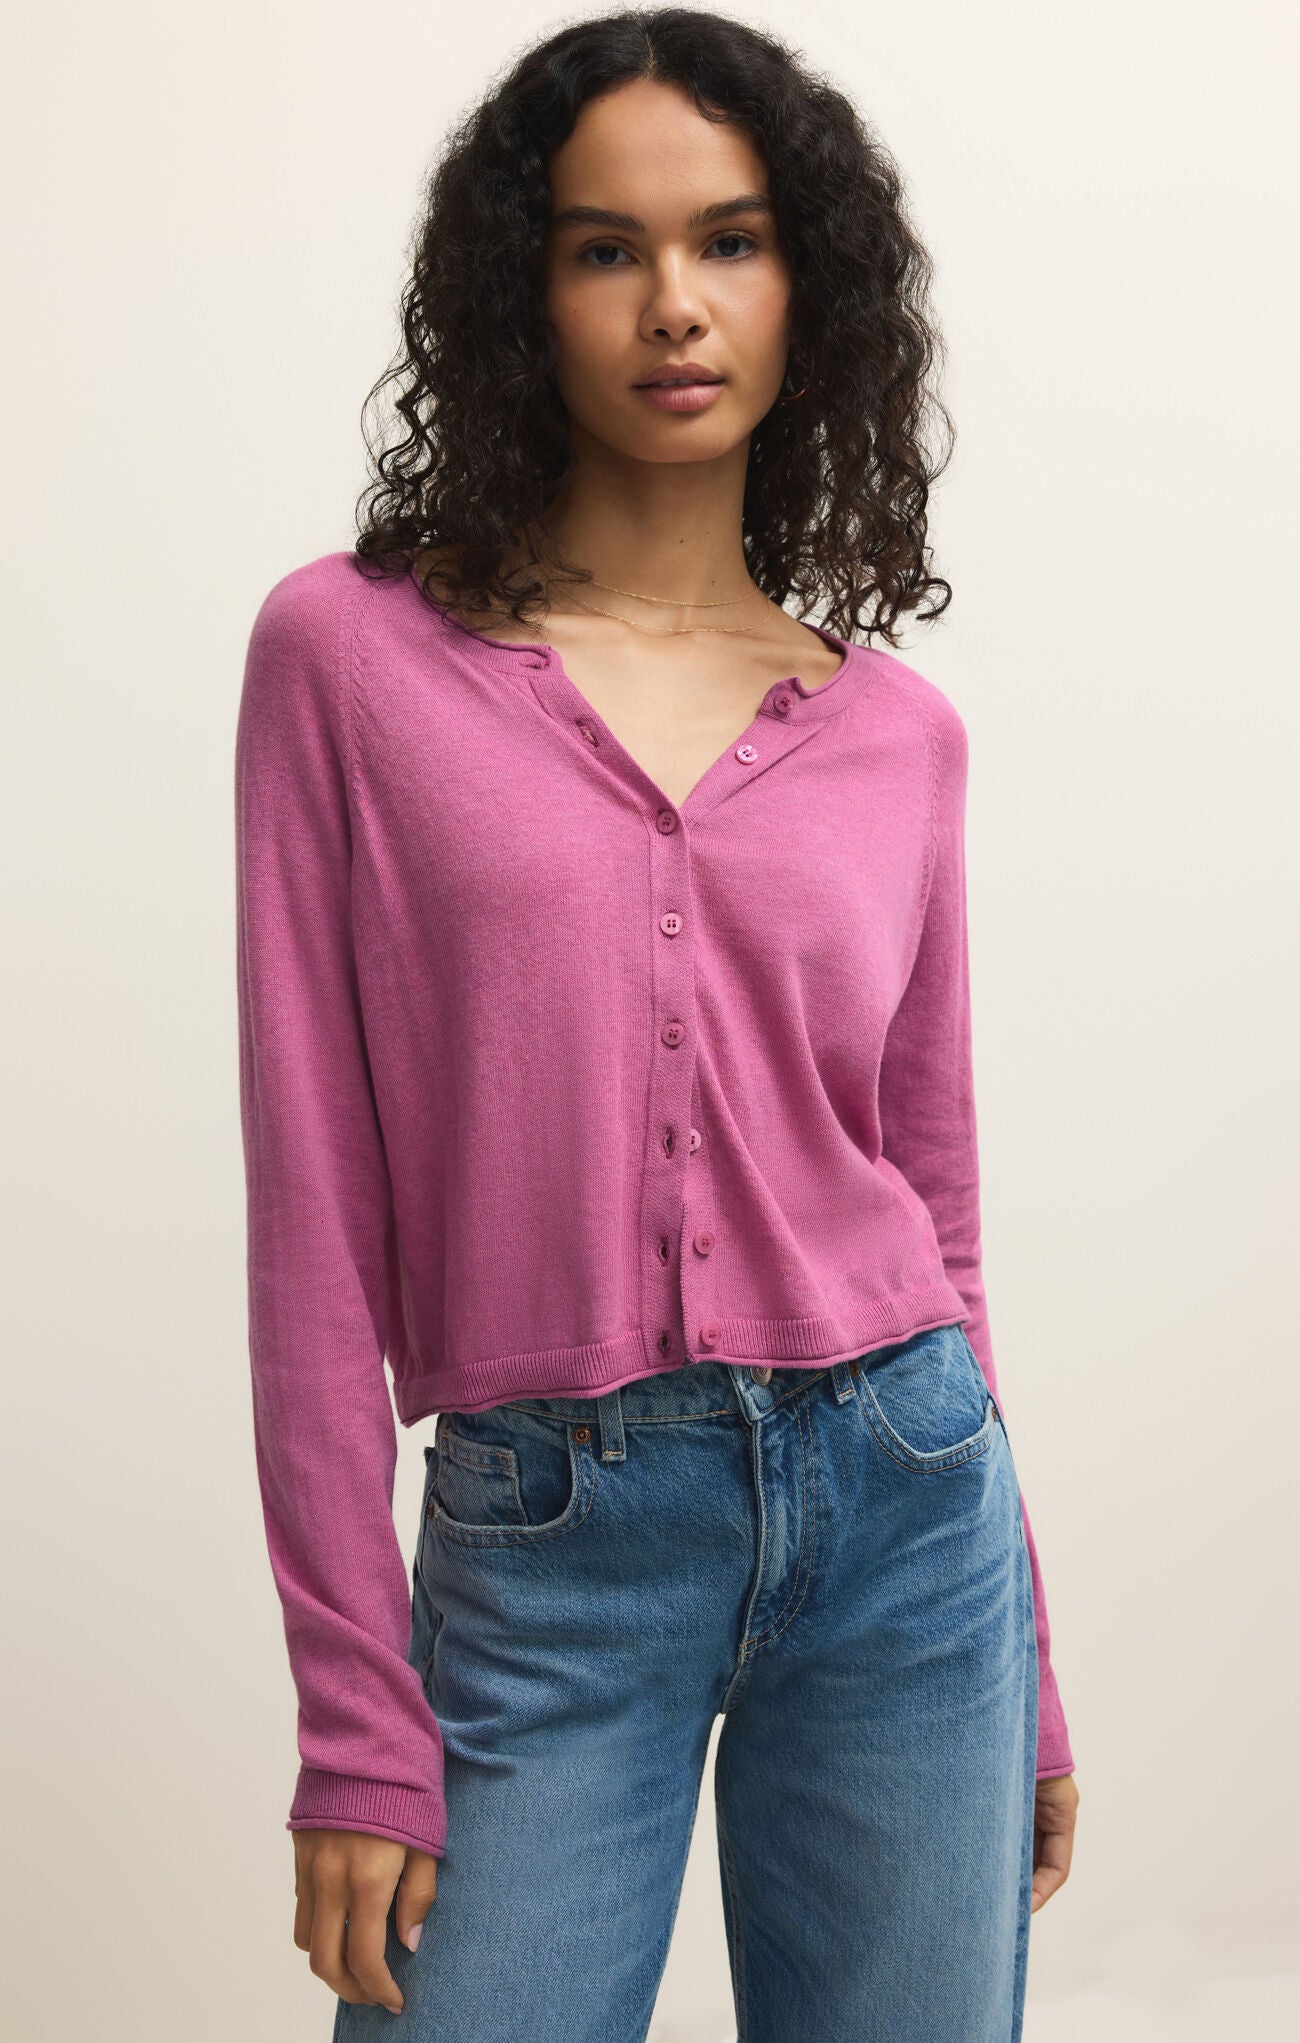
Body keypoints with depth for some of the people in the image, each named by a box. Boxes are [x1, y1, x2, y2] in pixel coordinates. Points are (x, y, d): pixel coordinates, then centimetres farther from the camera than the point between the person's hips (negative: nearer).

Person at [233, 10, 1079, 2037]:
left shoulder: (896, 730, 5)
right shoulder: (350, 653, -3)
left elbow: (933, 1209, 10)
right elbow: (318, 1222, -5)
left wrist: (1029, 1679, 13)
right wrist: (357, 1733, -6)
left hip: (904, 1509, 3)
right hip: (541, 1549, -2)